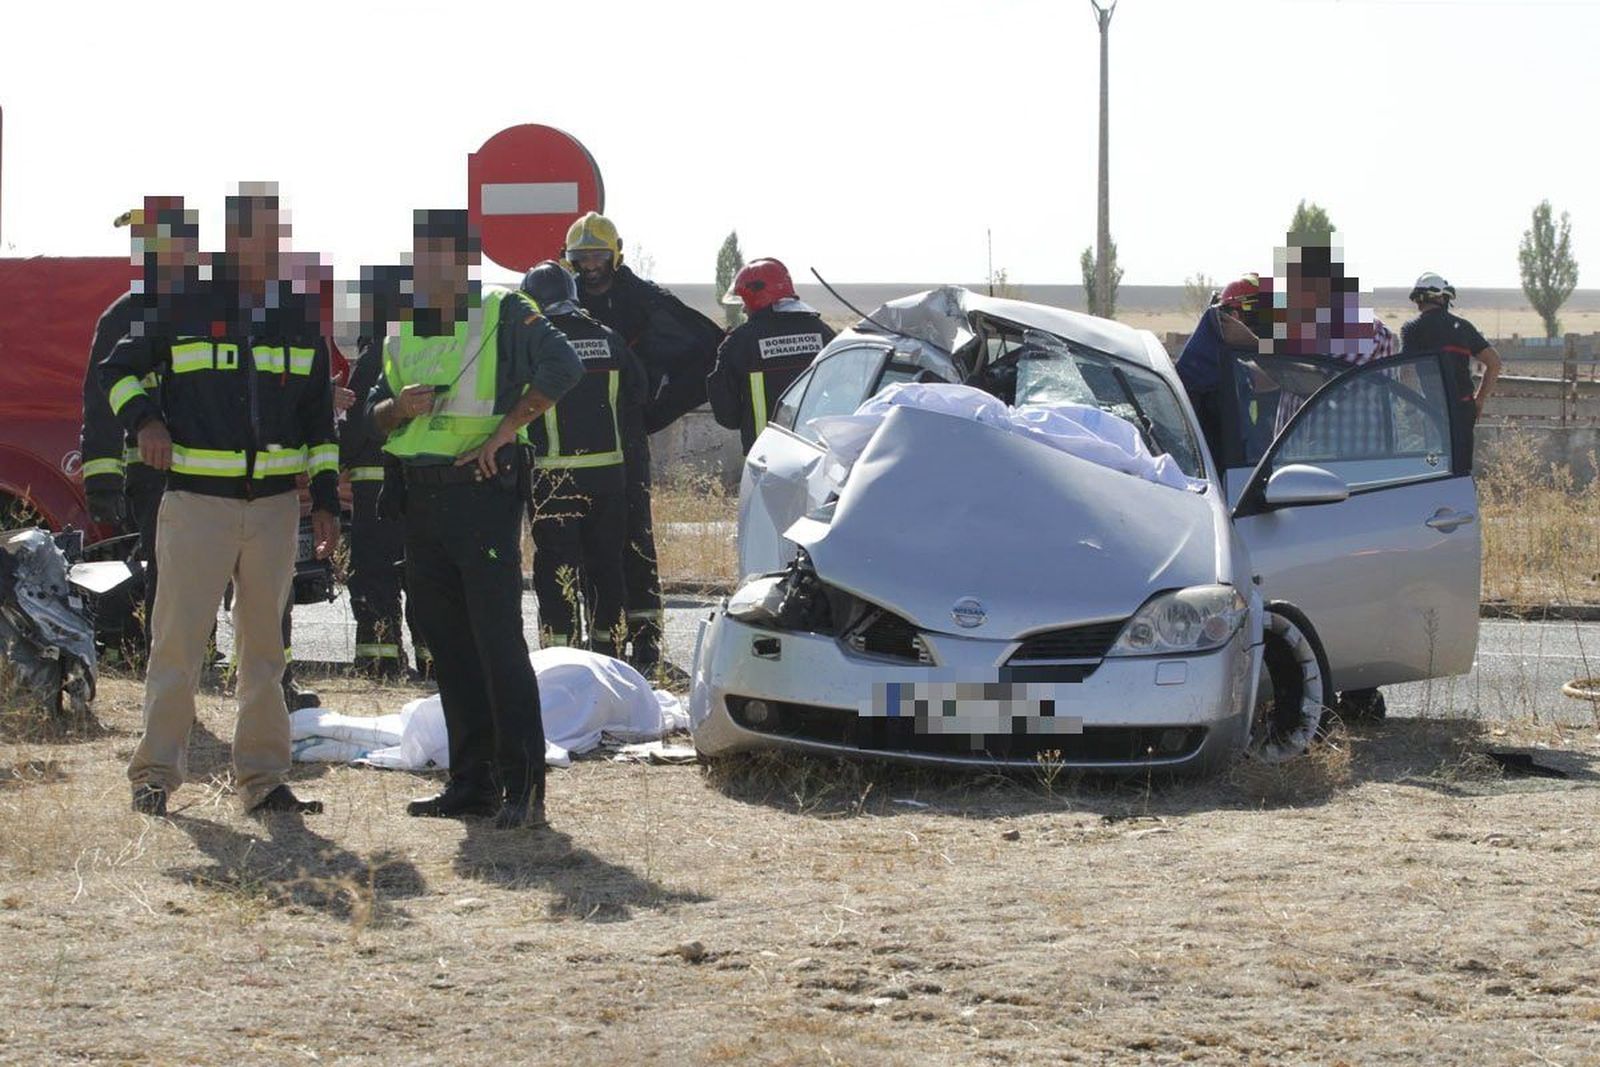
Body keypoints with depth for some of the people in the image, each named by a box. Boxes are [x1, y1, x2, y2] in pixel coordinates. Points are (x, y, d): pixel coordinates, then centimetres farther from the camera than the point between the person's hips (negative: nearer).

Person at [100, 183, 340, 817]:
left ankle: (263, 778, 14)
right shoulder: (185, 309, -1)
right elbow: (118, 369, 9)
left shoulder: (300, 320, 10)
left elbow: (320, 420, 17)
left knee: (265, 645, 8)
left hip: (275, 504, 4)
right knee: (178, 641, -6)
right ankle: (155, 774, 2)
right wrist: (143, 418, -10)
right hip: (197, 500, -4)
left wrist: (327, 501, 11)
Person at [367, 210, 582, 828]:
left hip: (483, 494, -7)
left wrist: (507, 428, -18)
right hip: (420, 500, 7)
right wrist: (400, 407, -5)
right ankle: (471, 783, 15)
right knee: (449, 649, 9)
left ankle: (523, 787, -10)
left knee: (499, 643, -10)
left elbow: (561, 366, -18)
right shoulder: (403, 335, 16)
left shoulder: (502, 317, -4)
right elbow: (374, 414, 18)